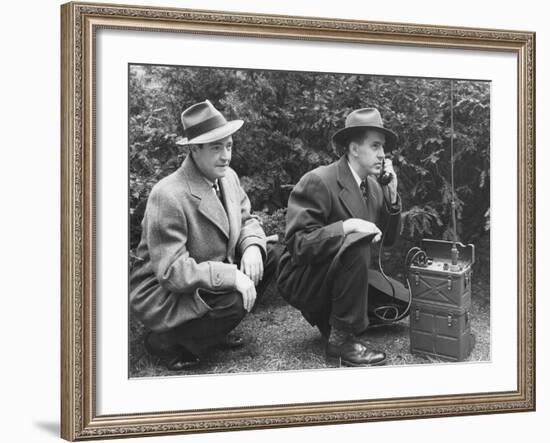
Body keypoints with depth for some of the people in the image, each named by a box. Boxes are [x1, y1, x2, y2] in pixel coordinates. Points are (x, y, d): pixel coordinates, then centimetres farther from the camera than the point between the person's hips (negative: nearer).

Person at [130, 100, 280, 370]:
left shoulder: (227, 177, -1)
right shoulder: (168, 196, -27)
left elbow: (247, 220, 10)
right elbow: (171, 272, -29)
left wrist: (252, 247, -14)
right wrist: (232, 276, -34)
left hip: (210, 277, 9)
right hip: (161, 293, -9)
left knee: (269, 257, -5)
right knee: (233, 304, -31)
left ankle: (216, 329, 8)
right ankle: (164, 341, -5)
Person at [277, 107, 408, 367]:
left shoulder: (373, 186, 6)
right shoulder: (317, 182, -20)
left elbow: (388, 239, 7)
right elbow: (297, 244, -26)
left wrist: (392, 195, -6)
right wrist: (347, 226, -35)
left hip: (339, 275, 8)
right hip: (302, 281, -8)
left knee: (402, 299, 0)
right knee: (355, 244, -33)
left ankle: (329, 320, 14)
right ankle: (343, 339, -23)